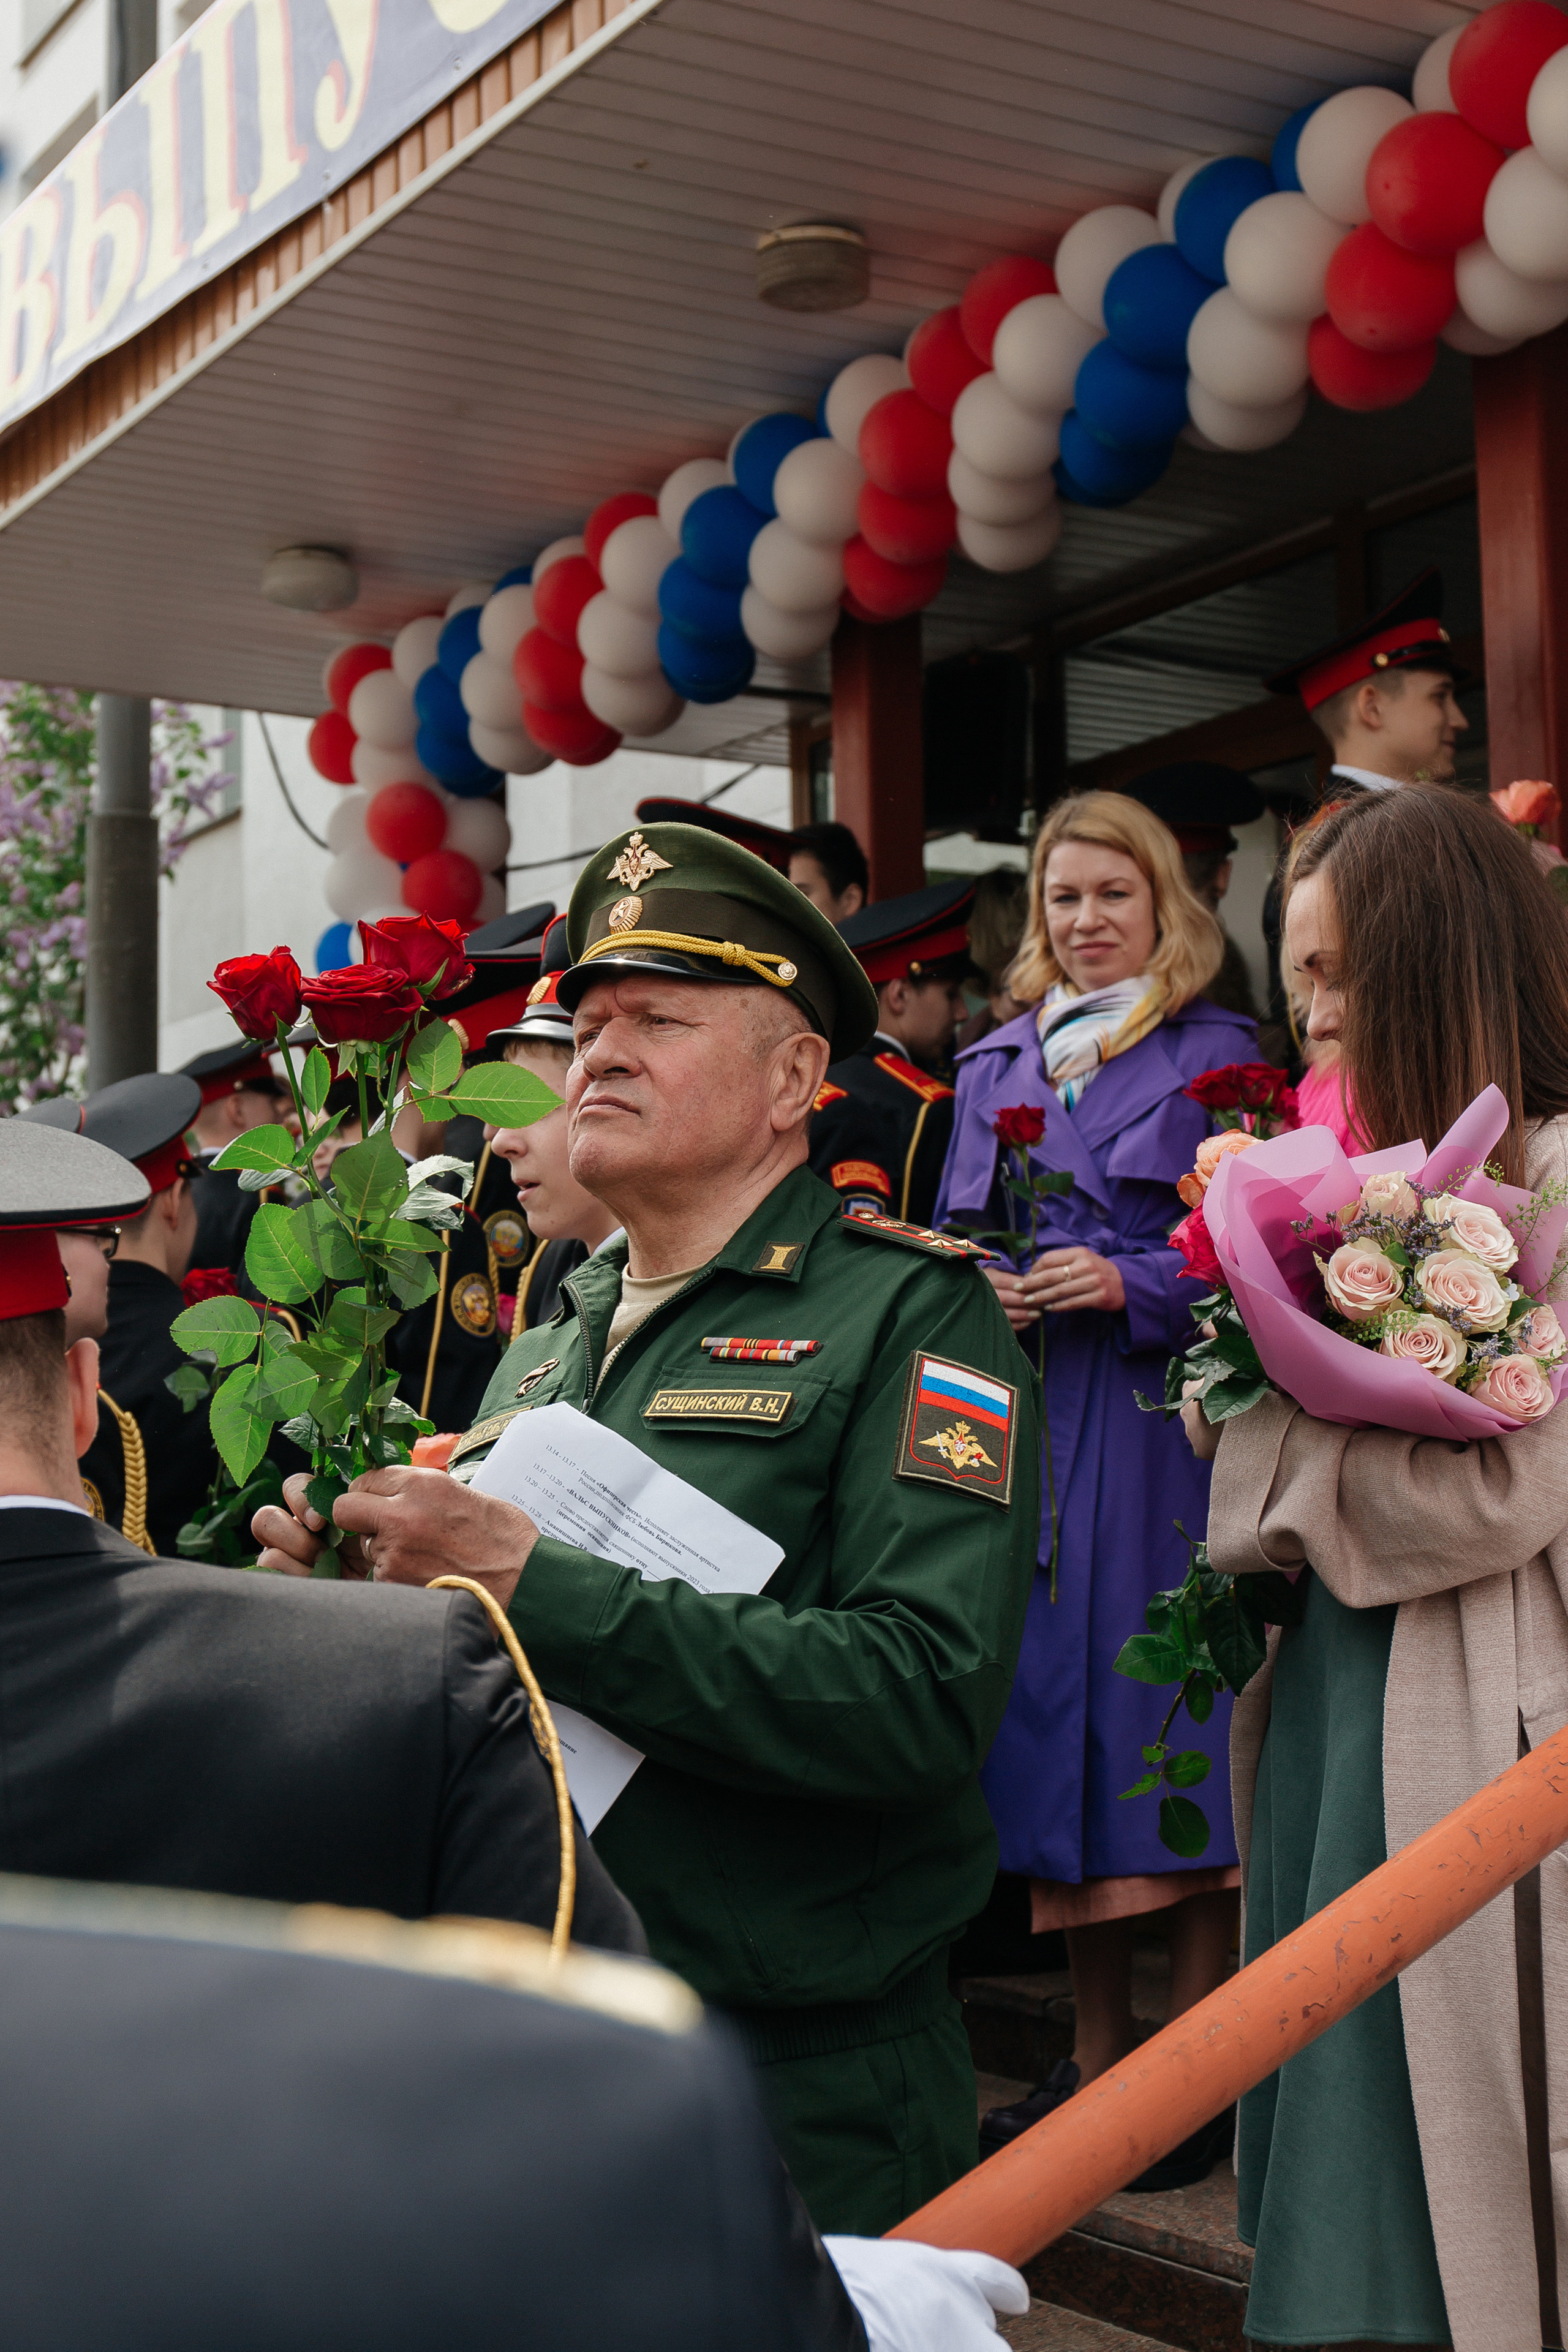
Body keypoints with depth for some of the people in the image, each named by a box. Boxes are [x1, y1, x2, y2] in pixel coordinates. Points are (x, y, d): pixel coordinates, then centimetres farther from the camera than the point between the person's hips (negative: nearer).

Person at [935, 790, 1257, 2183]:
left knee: (1168, 1698, -7)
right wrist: (980, 1290, -2)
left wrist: (1128, 1284, -18)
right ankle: (1099, 2053, 17)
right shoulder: (996, 1066, 17)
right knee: (1057, 1701, 6)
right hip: (1028, 1425, 5)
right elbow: (947, 1242, 19)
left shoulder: (1214, 1055, 2)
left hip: (1165, 1421, -5)